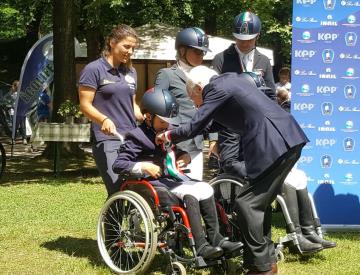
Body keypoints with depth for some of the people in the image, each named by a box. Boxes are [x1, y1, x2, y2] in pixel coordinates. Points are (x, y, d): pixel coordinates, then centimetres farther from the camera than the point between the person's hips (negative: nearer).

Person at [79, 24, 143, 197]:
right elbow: (85, 105, -7)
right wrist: (104, 119, -25)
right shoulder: (94, 69, -2)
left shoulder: (130, 72, 17)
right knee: (118, 191, -17)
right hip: (107, 140, -6)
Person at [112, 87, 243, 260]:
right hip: (154, 182, -8)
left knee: (205, 189, -13)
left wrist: (185, 156, 5)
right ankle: (201, 247, -32)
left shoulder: (168, 133, 17)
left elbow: (176, 152, 29)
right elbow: (118, 165, -13)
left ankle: (215, 238, -11)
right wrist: (144, 167, -23)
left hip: (173, 178, 8)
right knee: (190, 194, -28)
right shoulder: (137, 137, -7)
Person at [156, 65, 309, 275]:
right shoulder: (230, 79, 22)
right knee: (260, 201, 18)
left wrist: (169, 136, 12)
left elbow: (194, 128, -6)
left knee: (247, 204, -3)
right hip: (289, 139, 10)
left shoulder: (217, 89, -6)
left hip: (273, 146, -10)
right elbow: (219, 122, 33)